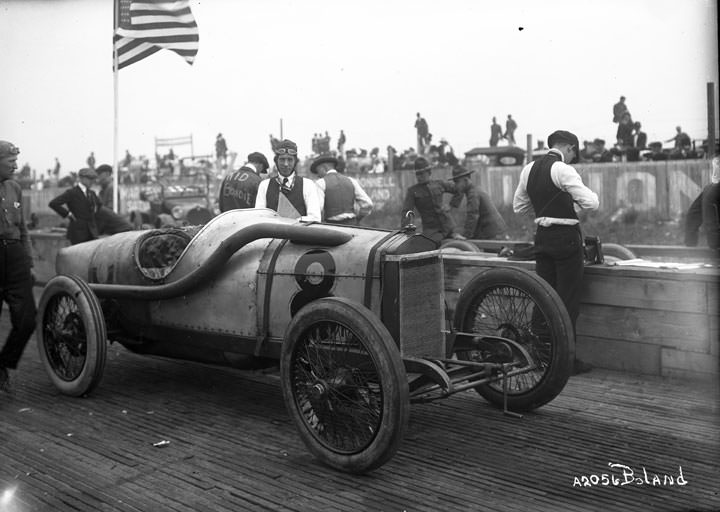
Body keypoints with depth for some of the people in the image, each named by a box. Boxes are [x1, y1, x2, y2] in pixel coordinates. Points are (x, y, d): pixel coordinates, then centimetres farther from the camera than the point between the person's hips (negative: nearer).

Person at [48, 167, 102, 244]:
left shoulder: (92, 193, 15)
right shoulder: (72, 192, -5)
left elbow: (100, 205, 36)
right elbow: (53, 204, -12)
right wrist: (67, 214, -10)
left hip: (92, 232, 6)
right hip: (78, 232, -6)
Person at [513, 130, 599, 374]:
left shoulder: (529, 169, 8)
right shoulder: (563, 170, -13)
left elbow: (518, 206, 18)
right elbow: (591, 203, -17)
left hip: (542, 236, 7)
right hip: (566, 237, -6)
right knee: (568, 301, 1)